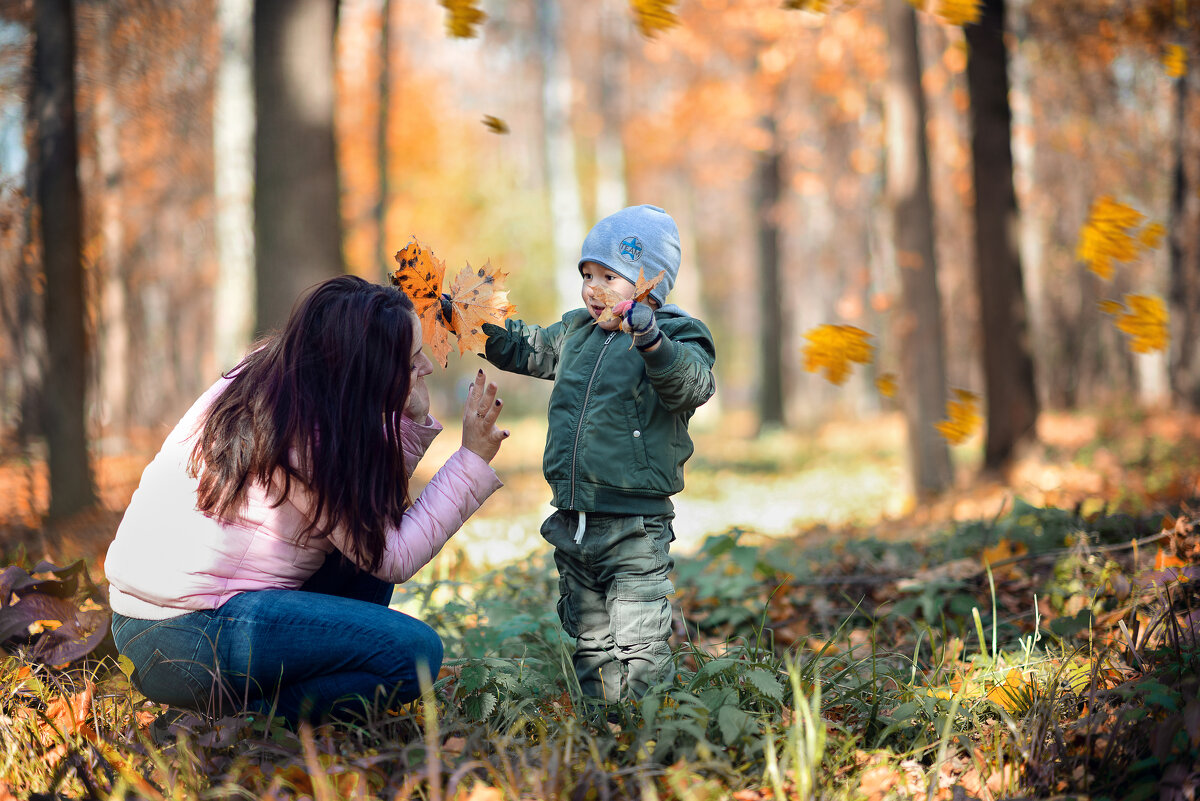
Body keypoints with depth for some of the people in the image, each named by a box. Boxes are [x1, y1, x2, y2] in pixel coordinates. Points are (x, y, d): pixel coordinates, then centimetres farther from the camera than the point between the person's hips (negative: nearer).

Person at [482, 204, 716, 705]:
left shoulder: (676, 337, -10)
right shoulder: (575, 331, 10)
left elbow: (691, 384, -31)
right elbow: (523, 349, 26)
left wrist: (649, 339, -47)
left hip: (635, 527, -7)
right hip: (573, 522, 7)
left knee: (639, 647, -4)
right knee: (589, 640, 18)